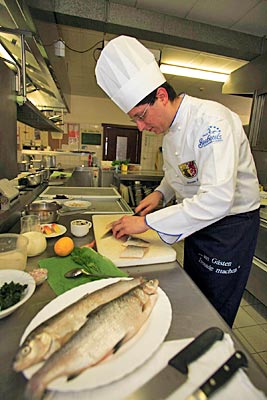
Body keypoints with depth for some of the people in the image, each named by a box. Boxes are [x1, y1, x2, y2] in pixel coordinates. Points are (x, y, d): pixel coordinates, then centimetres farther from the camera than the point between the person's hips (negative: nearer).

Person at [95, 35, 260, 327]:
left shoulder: (210, 120, -26)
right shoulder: (171, 128, 3)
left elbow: (217, 199, -35)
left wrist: (147, 222, -29)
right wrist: (160, 193, -4)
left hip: (231, 224, -8)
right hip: (197, 221, 8)